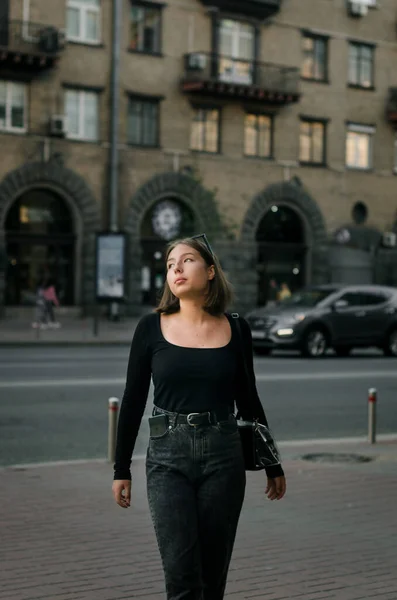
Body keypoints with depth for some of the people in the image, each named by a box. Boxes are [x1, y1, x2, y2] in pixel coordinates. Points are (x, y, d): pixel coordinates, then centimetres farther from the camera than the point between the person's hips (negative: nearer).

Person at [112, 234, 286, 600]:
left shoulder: (235, 329, 3)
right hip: (168, 457, -1)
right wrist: (121, 469, 4)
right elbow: (133, 401, 4)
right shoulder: (152, 328, 0)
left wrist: (273, 466, 14)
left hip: (223, 456, 2)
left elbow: (248, 401, 12)